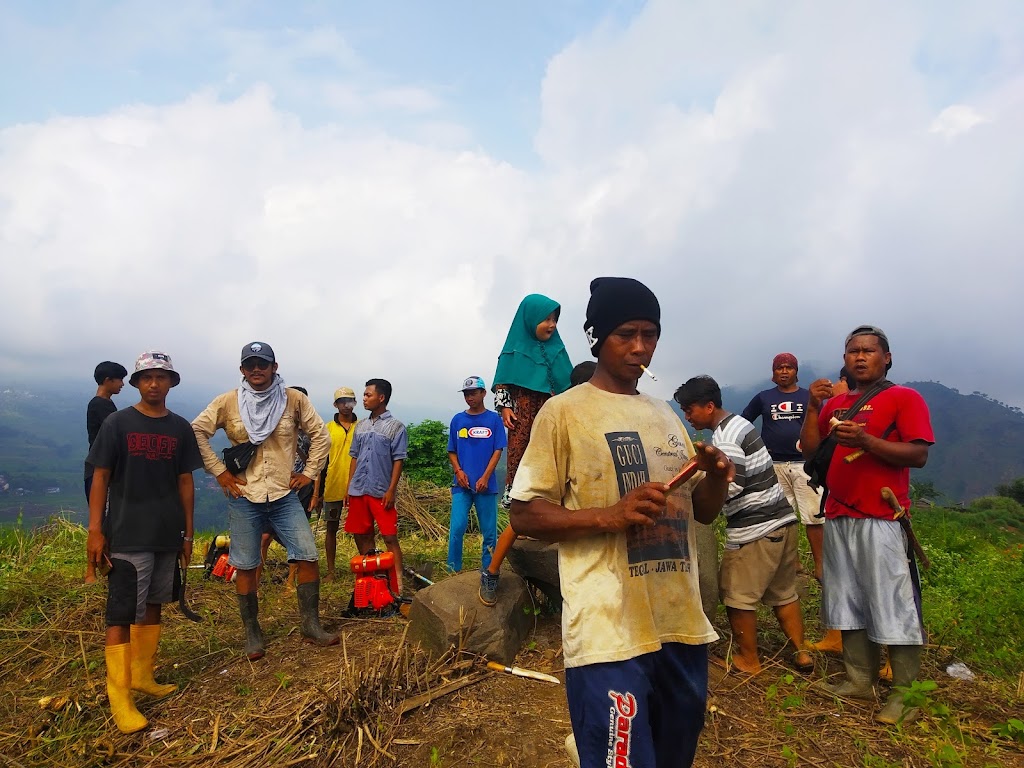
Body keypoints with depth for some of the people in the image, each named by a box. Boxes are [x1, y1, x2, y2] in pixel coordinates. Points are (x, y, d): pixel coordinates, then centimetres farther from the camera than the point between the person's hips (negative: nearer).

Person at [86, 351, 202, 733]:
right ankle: (119, 697, 3)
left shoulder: (180, 428, 6)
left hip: (167, 535, 4)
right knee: (121, 613, -3)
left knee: (152, 605, 14)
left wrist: (188, 533, 9)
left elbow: (185, 482, 9)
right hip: (127, 535, -4)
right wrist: (95, 530, -9)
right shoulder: (117, 423, -3)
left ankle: (142, 676, 28)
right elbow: (100, 477, -3)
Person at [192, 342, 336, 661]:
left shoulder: (294, 399, -1)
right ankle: (253, 634, 21)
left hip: (285, 497, 1)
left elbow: (320, 435, 6)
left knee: (309, 558, -3)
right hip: (244, 498, -1)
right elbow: (196, 432, -1)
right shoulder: (227, 402, -2)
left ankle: (311, 625, 12)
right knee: (245, 567, 6)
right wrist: (219, 471, -5)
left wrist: (309, 471, 2)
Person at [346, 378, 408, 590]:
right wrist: (349, 487, 11)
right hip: (358, 491, 6)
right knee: (361, 535, 12)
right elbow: (355, 457, 16)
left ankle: (397, 582, -3)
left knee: (389, 537, -5)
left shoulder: (395, 426, -4)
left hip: (381, 492, -6)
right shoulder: (361, 426, 13)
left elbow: (398, 460, -7)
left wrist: (391, 490, -13)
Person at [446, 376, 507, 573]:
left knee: (489, 530, 3)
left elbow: (497, 451, -2)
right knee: (457, 527, -7)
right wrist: (458, 471, -6)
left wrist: (485, 477, -11)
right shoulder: (457, 420, 9)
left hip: (486, 484, -1)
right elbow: (452, 451, 12)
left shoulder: (494, 419, 2)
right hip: (462, 484, 1)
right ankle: (454, 570, 3)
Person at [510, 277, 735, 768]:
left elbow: (702, 510, 18)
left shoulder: (665, 414, 13)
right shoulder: (564, 412, -6)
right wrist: (609, 515, -24)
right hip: (610, 635, -6)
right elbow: (524, 514, -9)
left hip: (681, 626, 7)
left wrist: (717, 476, -5)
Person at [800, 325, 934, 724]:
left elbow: (919, 455, -11)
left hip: (881, 520, -6)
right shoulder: (835, 403, 17)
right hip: (838, 517, 6)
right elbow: (809, 449, 11)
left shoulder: (905, 398, -1)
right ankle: (860, 679, 22)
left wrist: (866, 441, -23)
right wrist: (813, 407, 0)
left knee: (894, 606, -3)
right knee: (849, 602, 11)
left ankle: (906, 694, 7)